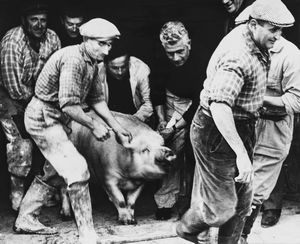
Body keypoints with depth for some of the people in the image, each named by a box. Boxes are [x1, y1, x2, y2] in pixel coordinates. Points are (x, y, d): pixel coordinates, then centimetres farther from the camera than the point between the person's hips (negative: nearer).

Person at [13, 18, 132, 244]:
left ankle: (25, 219, 33)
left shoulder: (92, 62, 6)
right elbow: (68, 104, -29)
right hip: (44, 117, -11)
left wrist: (116, 127, 6)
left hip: (57, 120, 11)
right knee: (77, 169, -15)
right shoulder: (72, 59, -25)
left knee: (54, 172, 19)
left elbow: (96, 98, 11)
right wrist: (94, 126, -19)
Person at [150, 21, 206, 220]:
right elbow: (156, 93, 1)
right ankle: (166, 201, -5)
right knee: (172, 150, -8)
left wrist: (175, 127, -26)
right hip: (174, 103, 3)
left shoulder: (200, 62, -30)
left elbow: (199, 103, -27)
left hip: (198, 108, -3)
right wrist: (162, 119, -10)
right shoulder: (162, 64, -17)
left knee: (194, 154, -9)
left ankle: (191, 200, 4)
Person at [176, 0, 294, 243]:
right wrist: (241, 153, -41)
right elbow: (219, 105, -39)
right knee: (221, 207, 1)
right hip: (217, 134, -10)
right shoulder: (238, 57, -29)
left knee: (242, 199, 17)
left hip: (240, 130, 10)